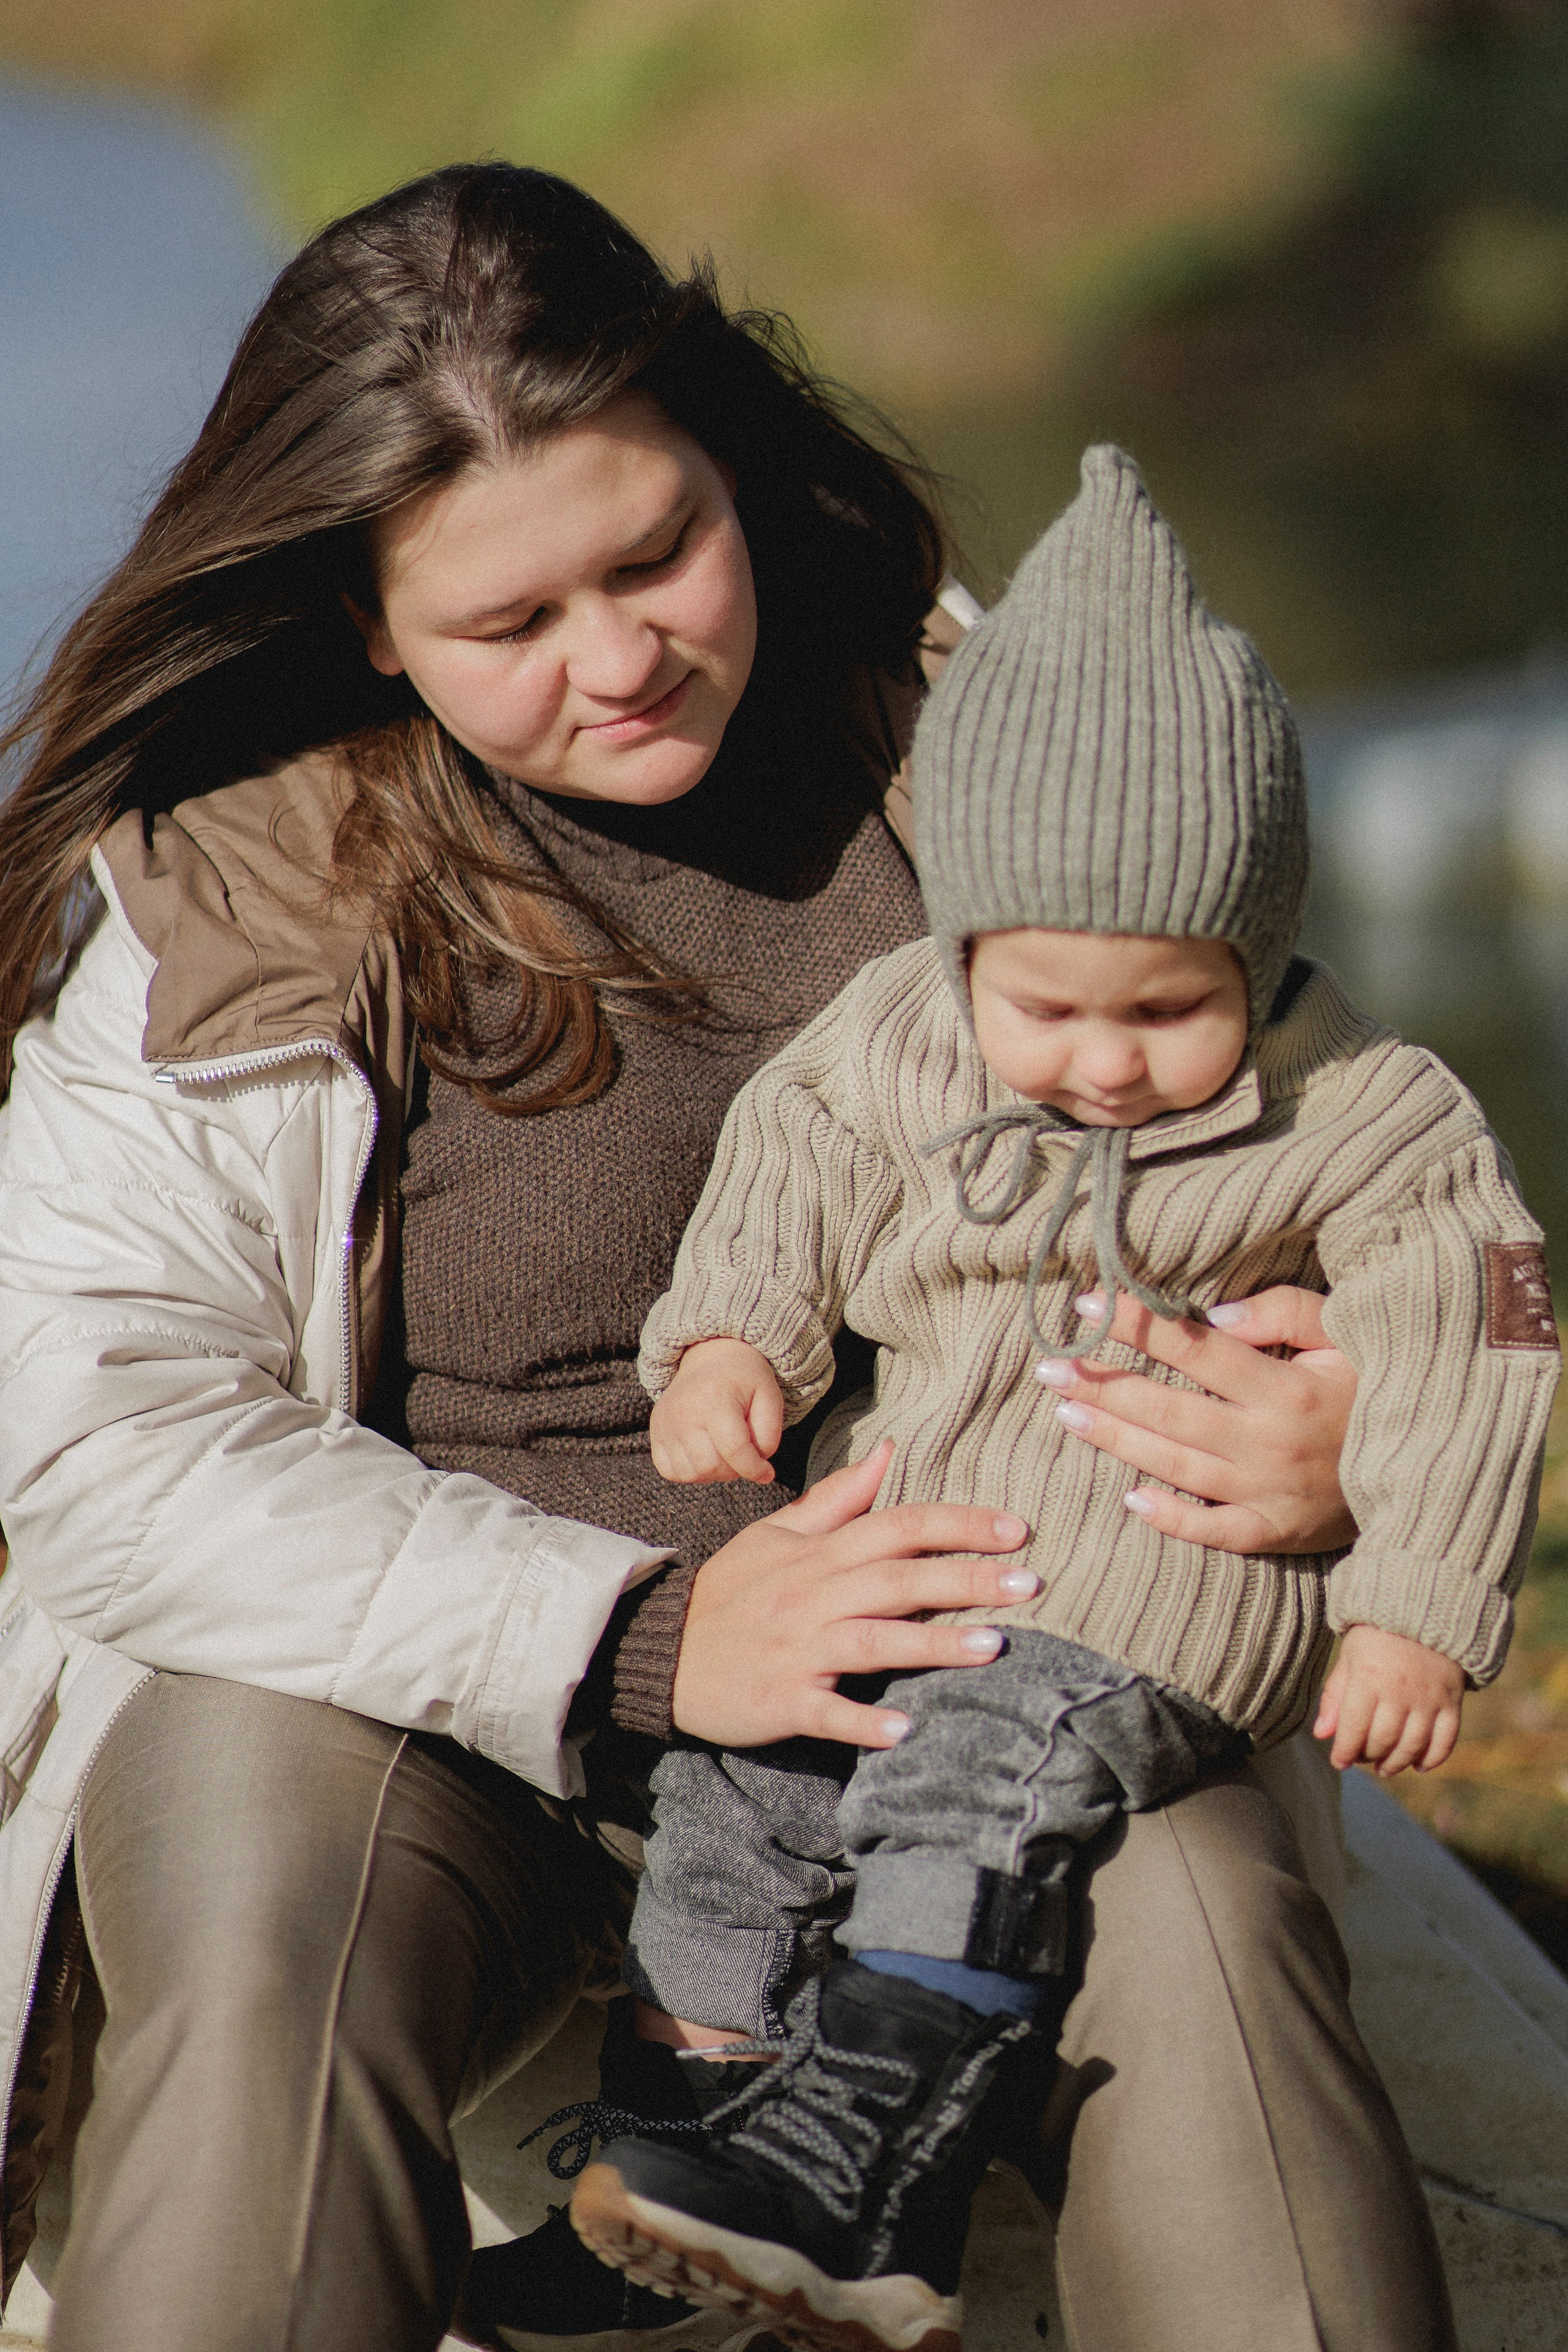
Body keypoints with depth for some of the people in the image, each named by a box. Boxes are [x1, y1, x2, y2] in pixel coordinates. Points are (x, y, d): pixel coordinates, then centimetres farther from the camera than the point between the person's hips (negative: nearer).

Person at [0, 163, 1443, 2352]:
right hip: (402, 1672, -1)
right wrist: (640, 1639, -22)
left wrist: (1346, 1433, -17)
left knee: (1190, 1912, -29)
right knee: (260, 1963, -34)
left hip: (960, 1636, 2)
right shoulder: (217, 896, -5)